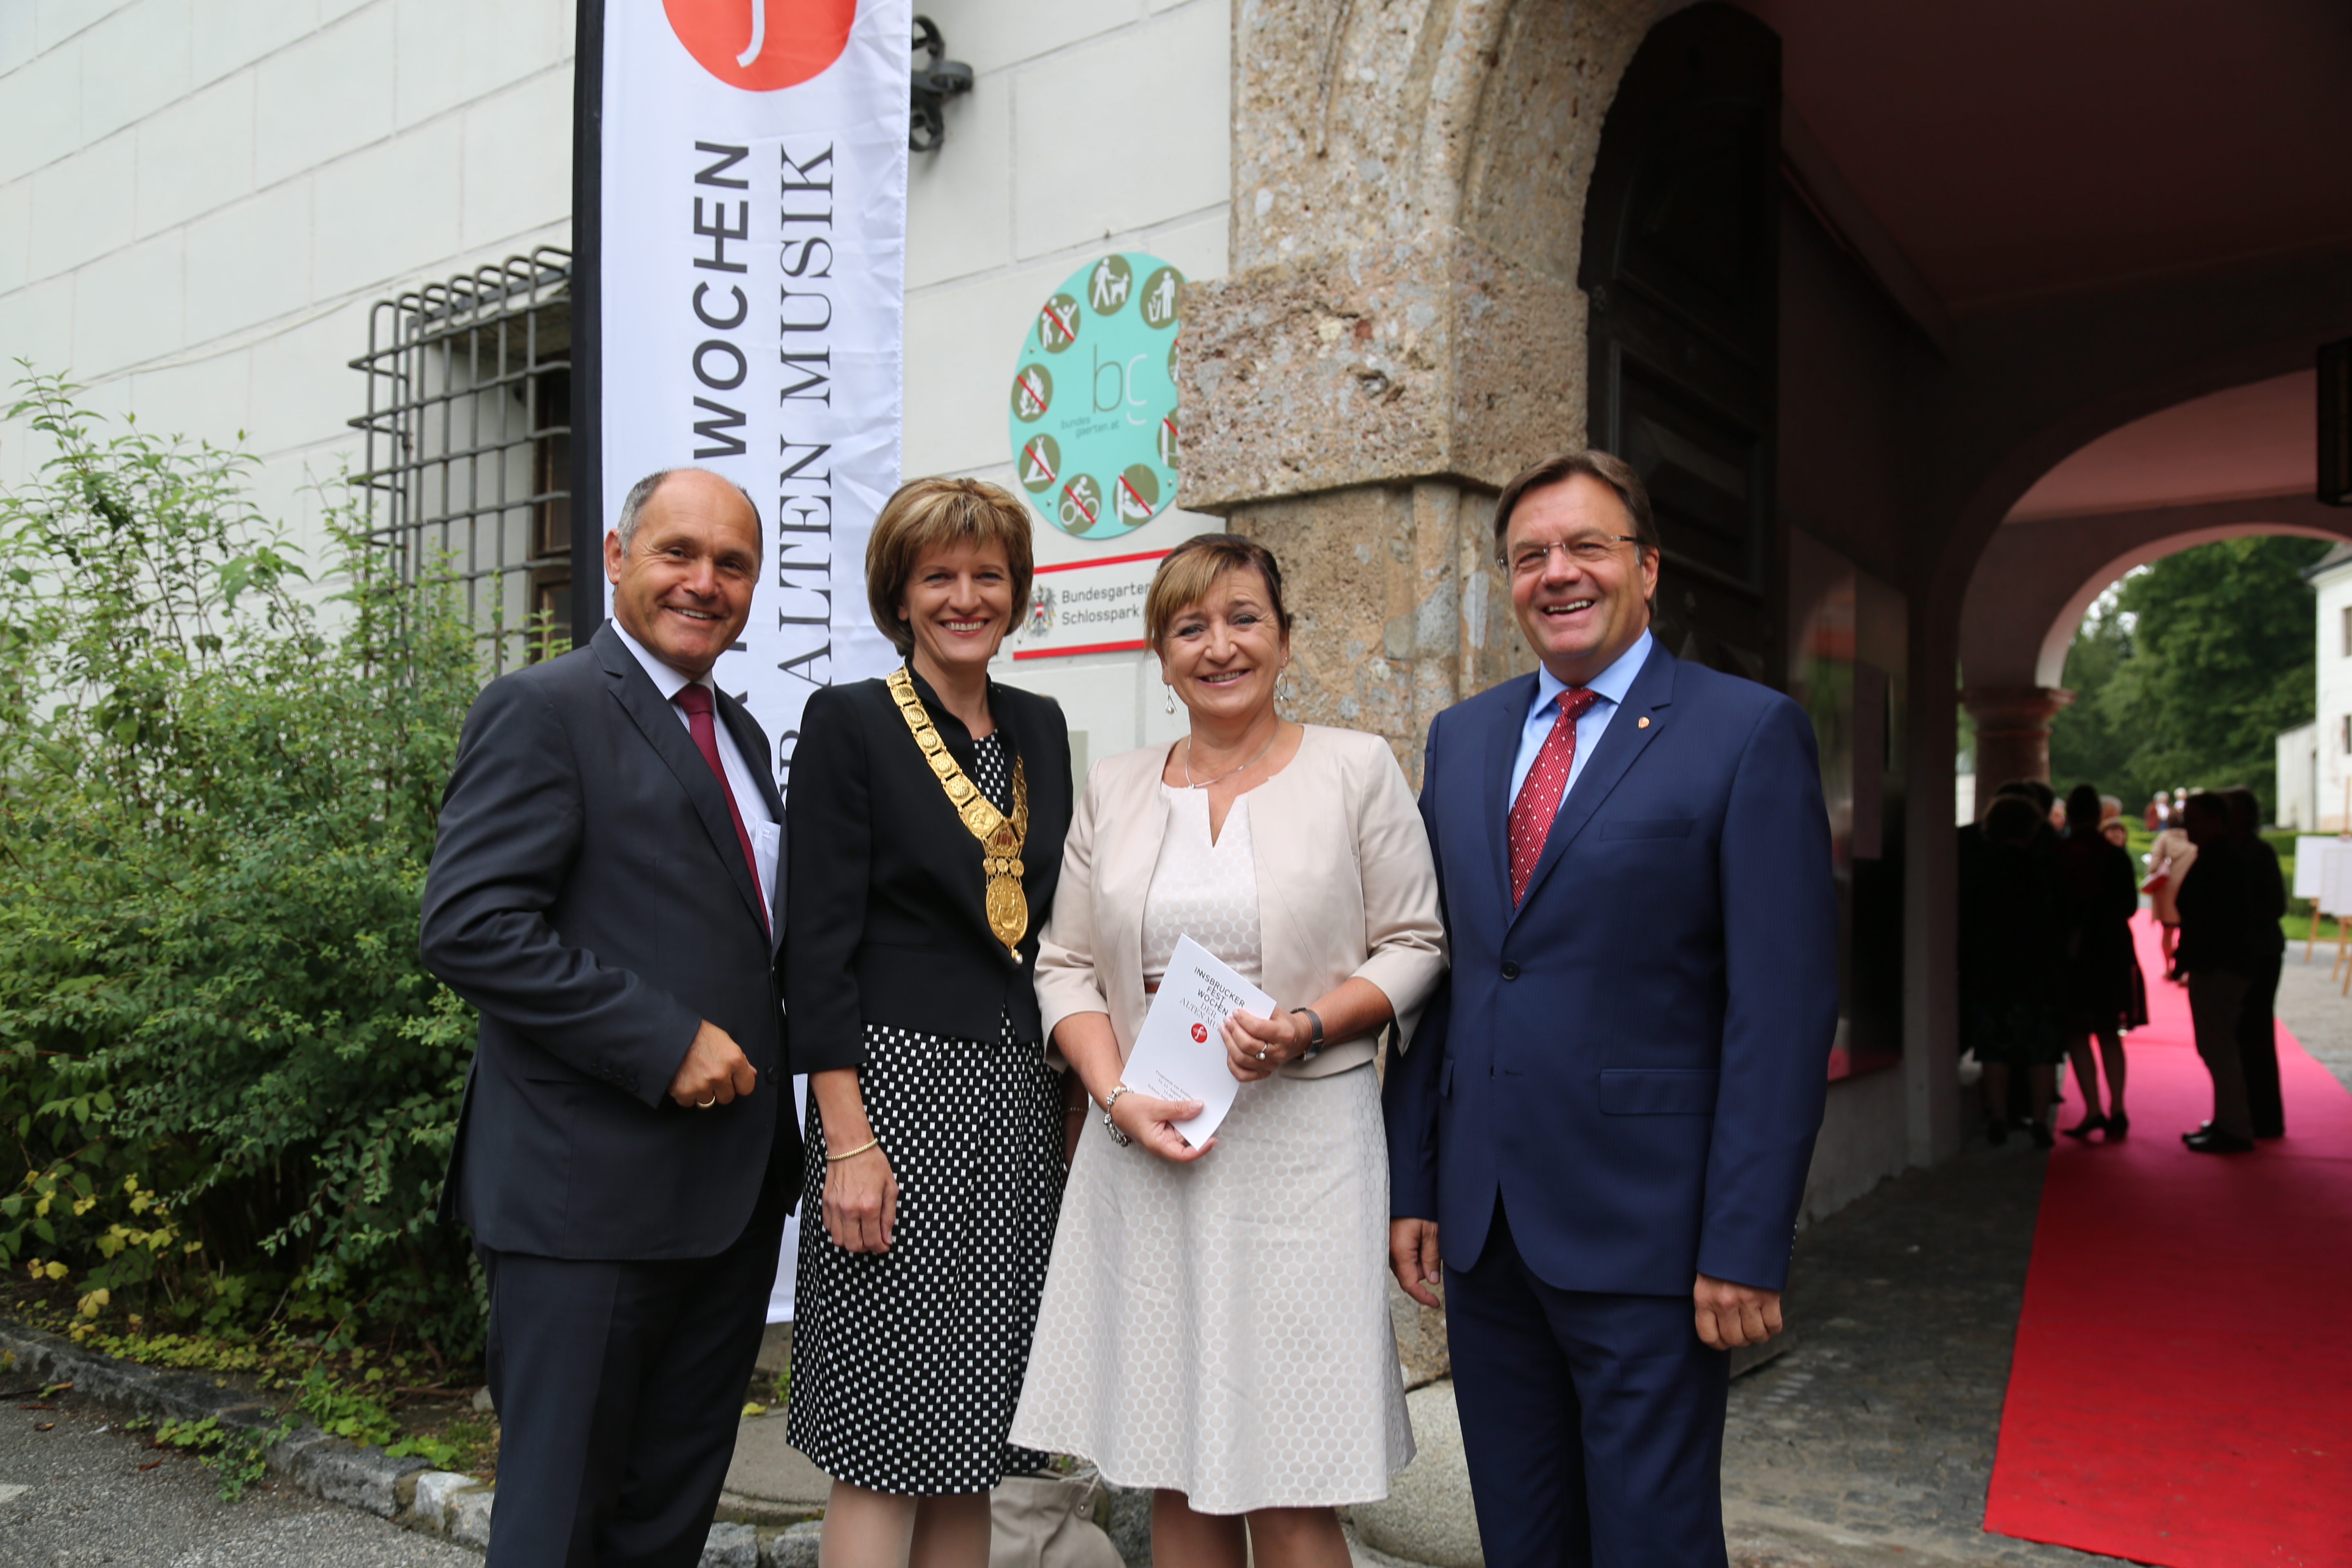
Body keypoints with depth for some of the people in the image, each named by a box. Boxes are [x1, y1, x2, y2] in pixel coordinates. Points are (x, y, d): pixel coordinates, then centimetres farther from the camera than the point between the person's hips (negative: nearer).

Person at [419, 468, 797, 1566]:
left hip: (735, 1187, 8)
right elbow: (469, 927, -19)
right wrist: (666, 1043, -21)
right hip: (590, 1197, -7)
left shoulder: (738, 731, 16)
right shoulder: (543, 710, -9)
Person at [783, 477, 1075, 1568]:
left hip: (1021, 1100, 5)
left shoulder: (1040, 728, 13)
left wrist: (1081, 1095, 12)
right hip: (899, 1083, -5)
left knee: (972, 1439, 11)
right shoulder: (849, 723, -4)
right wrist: (847, 1141, -15)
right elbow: (818, 946, -9)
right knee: (888, 1447, -1)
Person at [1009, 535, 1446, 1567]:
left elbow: (1414, 948, 2)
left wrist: (1308, 1028, -15)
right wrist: (1118, 1094, -6)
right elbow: (1067, 967, 10)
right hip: (1145, 1150, 3)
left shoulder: (1357, 768, 2)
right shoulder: (1115, 792, 10)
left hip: (1301, 1144, -3)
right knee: (1175, 1479, 10)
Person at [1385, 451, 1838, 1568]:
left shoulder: (1750, 733, -6)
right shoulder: (1461, 738, 10)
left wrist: (1748, 1246, -14)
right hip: (1481, 1223, 5)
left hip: (1643, 1226, -5)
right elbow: (1438, 972, 11)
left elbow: (1785, 1006, -11)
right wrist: (1412, 1183, 8)